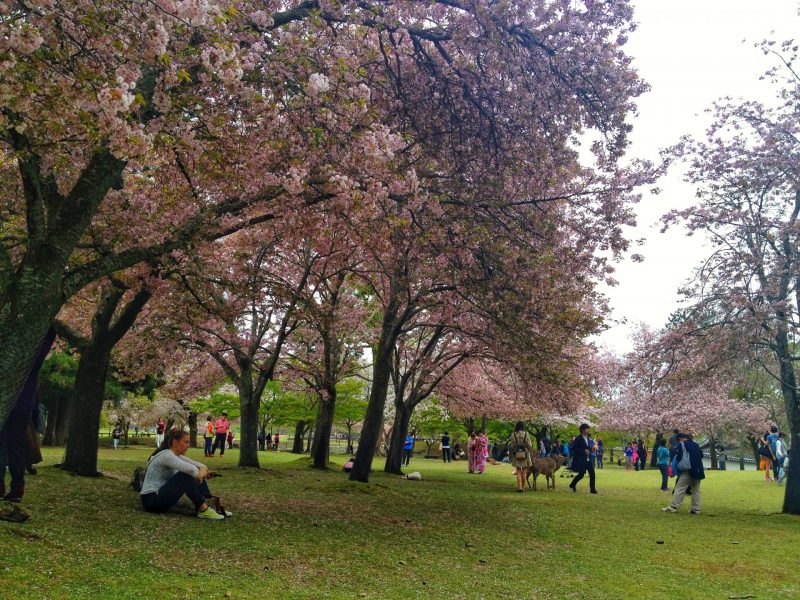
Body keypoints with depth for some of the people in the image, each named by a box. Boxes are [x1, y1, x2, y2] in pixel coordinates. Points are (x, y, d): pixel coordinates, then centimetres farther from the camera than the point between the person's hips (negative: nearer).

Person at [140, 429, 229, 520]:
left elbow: (201, 465, 8)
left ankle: (210, 505, -8)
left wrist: (202, 471, -14)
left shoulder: (178, 456, 9)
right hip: (151, 500, -10)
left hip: (162, 496, 10)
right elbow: (191, 469, -34)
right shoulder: (167, 456, -20)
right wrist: (199, 473, -13)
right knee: (186, 475, -25)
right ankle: (204, 510, -21)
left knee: (196, 475, 0)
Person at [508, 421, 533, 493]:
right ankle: (523, 487, 16)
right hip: (525, 455, -1)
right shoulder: (526, 434, -8)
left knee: (518, 472, 7)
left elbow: (511, 446, -1)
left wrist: (510, 456, 12)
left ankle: (519, 487, -5)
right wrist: (531, 453, 7)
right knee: (523, 473, 10)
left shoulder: (513, 435, -4)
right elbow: (529, 446, -8)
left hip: (516, 455, 1)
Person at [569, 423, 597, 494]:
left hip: (588, 460, 6)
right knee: (581, 475, -1)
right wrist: (584, 451, -22)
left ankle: (592, 489, 4)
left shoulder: (589, 439, 11)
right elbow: (574, 449, -15)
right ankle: (572, 485, 22)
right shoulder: (578, 439, -11)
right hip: (580, 460, -6)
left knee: (592, 473, -3)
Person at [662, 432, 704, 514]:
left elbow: (679, 457, -6)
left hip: (688, 470, -6)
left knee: (680, 488, -7)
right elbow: (701, 455, 22)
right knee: (696, 489, 12)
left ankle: (673, 507, -10)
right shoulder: (696, 444, 17)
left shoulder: (681, 445, -2)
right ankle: (696, 509, 10)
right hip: (698, 470, 6)